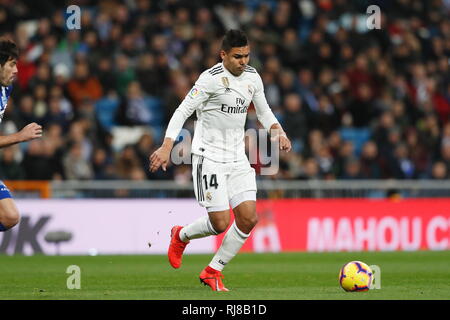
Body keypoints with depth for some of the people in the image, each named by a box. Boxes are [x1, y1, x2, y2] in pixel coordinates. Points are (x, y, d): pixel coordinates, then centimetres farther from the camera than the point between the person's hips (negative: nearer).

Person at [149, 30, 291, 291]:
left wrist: (278, 131, 0)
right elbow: (182, 112, -14)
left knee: (249, 218, -5)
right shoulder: (212, 79, -14)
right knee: (220, 223, -11)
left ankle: (213, 271, 11)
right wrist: (167, 147, -25)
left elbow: (264, 111, 21)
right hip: (209, 158, -6)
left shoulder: (253, 78, 6)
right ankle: (181, 236, 23)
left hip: (237, 159, 6)